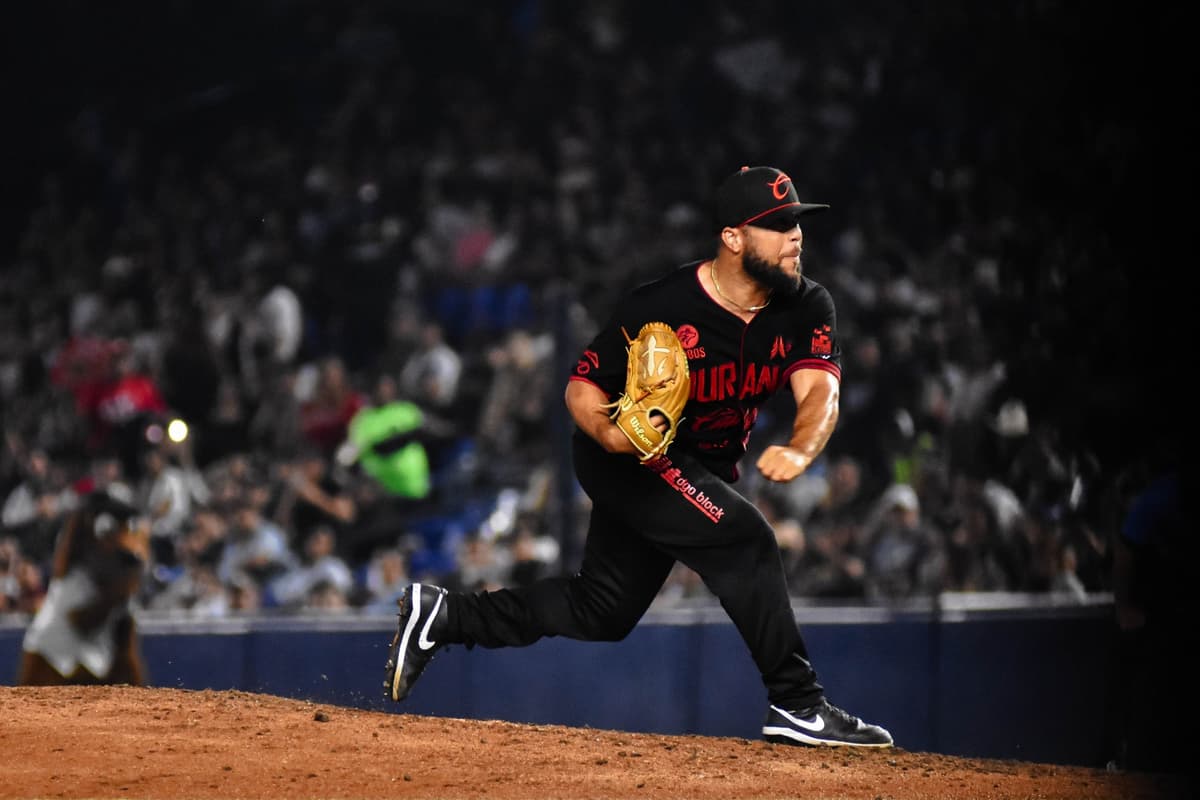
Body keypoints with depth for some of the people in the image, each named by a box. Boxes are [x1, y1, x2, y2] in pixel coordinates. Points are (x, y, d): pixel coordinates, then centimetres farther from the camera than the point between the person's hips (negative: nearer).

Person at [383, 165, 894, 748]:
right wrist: (609, 432, -38)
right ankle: (796, 702, -21)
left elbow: (820, 392, -27)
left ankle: (442, 615, 24)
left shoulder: (807, 307, -13)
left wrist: (799, 450, -48)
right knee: (743, 538, -27)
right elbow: (582, 387, -16)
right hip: (624, 458, -7)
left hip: (707, 469, 7)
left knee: (603, 612, 12)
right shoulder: (661, 306, -26)